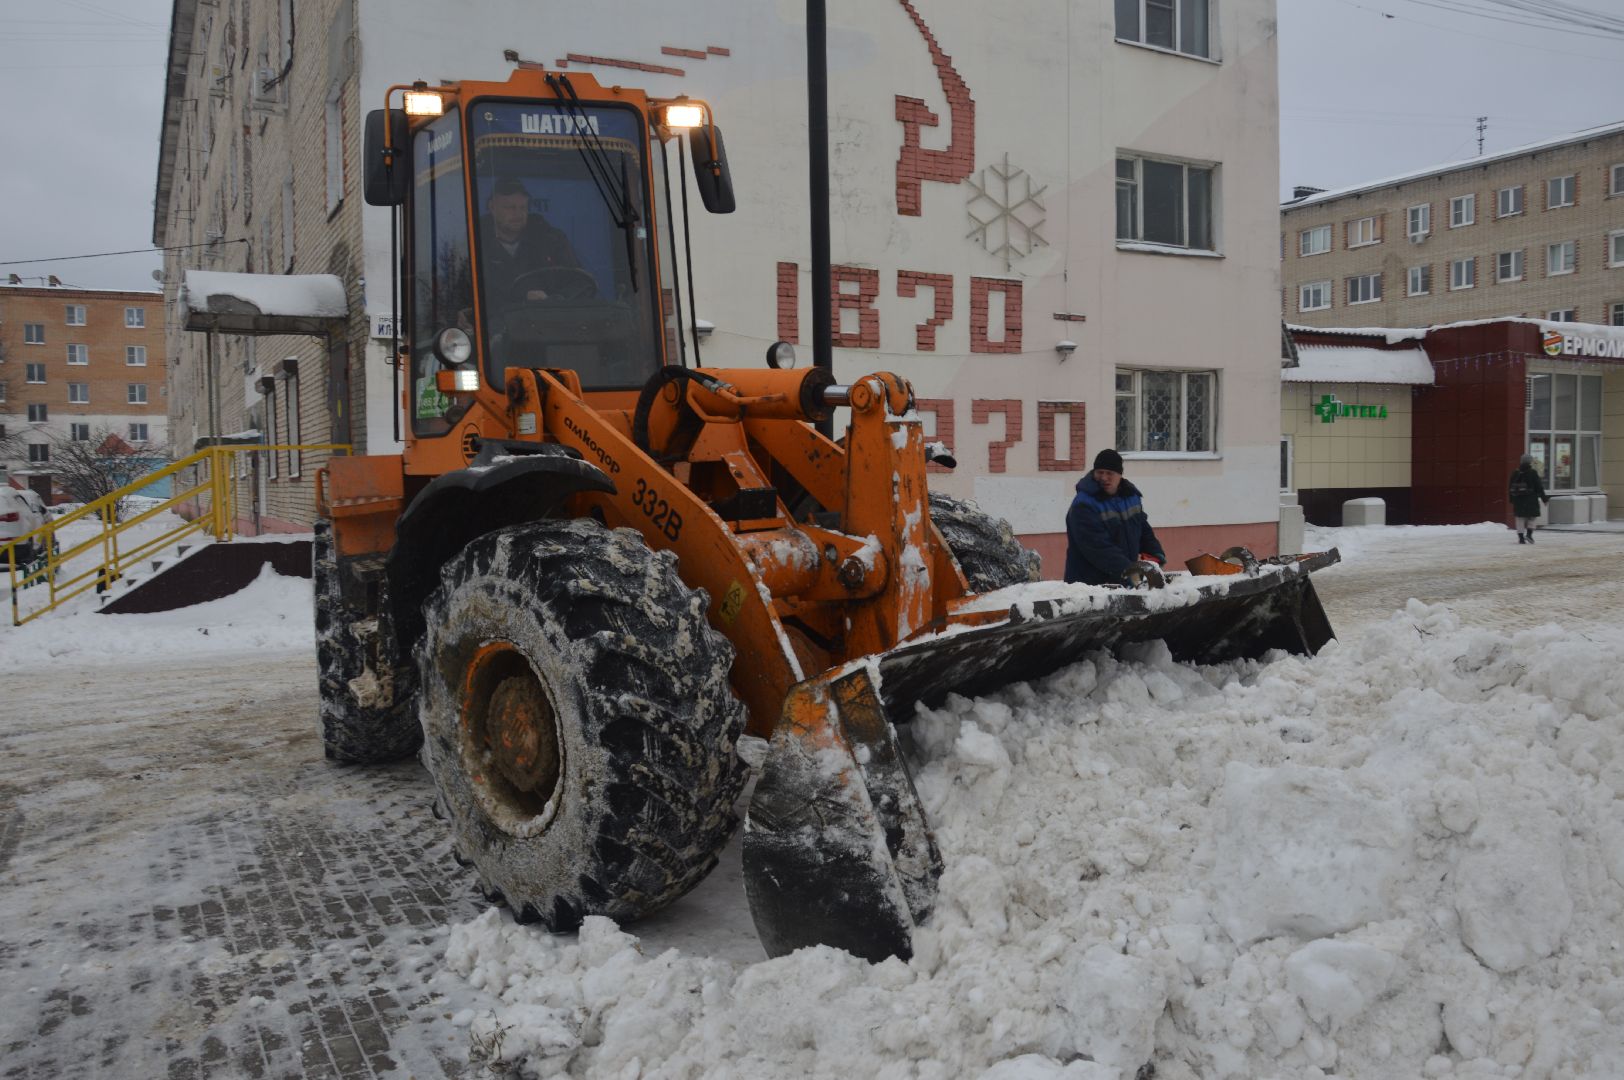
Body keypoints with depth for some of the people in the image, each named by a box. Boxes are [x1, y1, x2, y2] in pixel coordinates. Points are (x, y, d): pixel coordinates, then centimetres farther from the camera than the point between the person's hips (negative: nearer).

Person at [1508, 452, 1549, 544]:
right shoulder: (1533, 474, -8)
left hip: (1518, 501, 3)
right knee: (1532, 517, 10)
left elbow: (1511, 488, 8)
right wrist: (1544, 498, 3)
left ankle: (1521, 537, 3)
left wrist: (1512, 501, 16)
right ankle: (1529, 533, -5)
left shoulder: (1515, 474, 5)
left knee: (1520, 518, 6)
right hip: (1531, 501, -3)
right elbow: (1539, 487, -6)